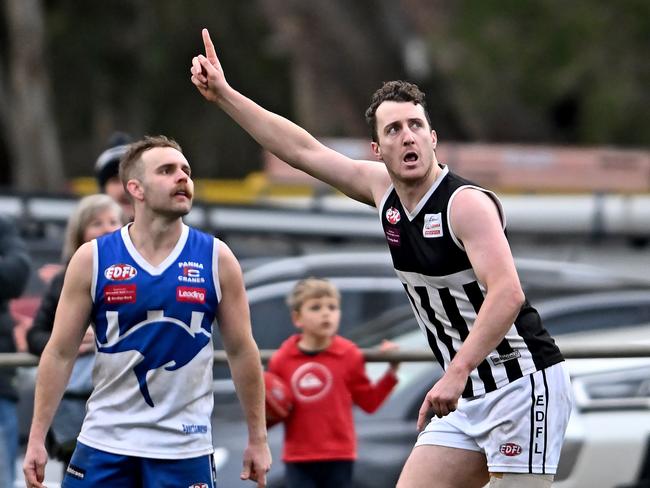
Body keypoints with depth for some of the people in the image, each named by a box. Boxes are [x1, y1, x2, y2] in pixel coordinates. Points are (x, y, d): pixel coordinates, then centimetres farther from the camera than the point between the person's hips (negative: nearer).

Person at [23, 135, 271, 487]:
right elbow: (60, 353, 2)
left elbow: (242, 352, 5)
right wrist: (37, 438, -3)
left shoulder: (216, 259, 0)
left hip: (184, 447, 0)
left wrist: (257, 439, 4)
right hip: (104, 442, 0)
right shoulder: (92, 259, -1)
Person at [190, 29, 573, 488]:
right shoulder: (383, 189, 7)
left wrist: (455, 374, -36)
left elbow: (507, 294, -28)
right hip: (468, 397, 8)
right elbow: (304, 150, 16)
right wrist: (224, 94, 15)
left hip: (522, 384, -8)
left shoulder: (466, 203, -17)